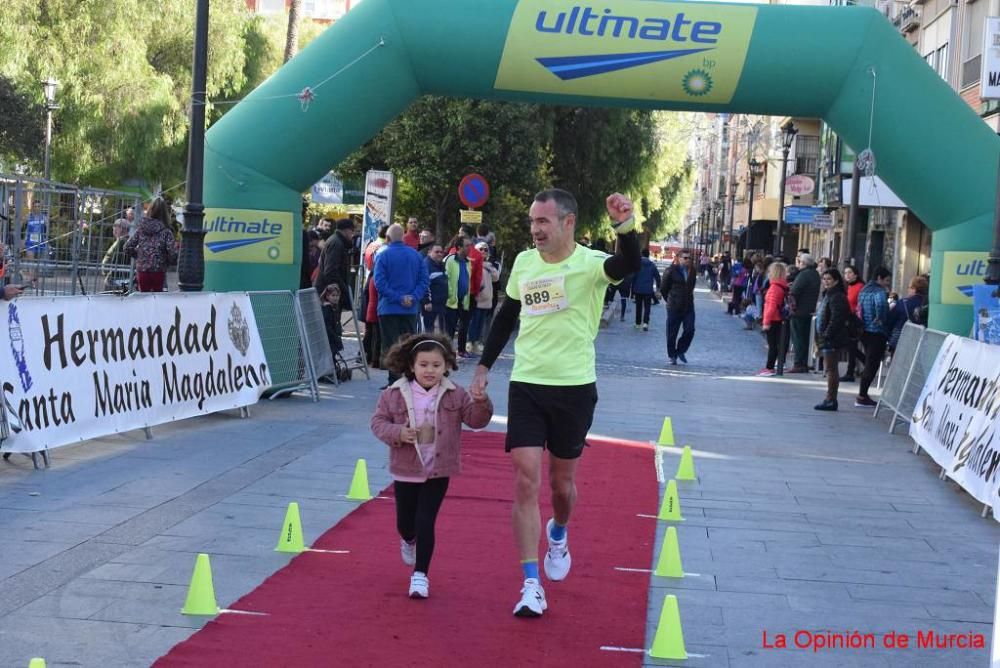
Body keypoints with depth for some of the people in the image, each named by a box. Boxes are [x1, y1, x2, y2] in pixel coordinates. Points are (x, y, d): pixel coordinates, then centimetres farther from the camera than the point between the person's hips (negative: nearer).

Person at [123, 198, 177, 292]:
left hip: (142, 271, 3)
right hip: (158, 272, -3)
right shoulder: (166, 232, -8)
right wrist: (167, 262, 5)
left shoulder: (141, 229, 1)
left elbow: (128, 248, 0)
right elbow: (173, 253, -15)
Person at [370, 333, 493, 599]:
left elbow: (475, 419, -6)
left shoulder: (455, 395, -4)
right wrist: (397, 433, -20)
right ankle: (409, 541, 52)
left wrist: (481, 403, -27)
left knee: (425, 521, -7)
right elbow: (378, 421, -1)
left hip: (438, 472, -1)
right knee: (404, 521, 15)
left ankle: (420, 574, 2)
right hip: (406, 470, 1)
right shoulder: (395, 395, -6)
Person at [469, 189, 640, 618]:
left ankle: (558, 534, 46)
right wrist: (484, 367, 14)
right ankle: (531, 586, -6)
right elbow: (506, 317, 16)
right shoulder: (523, 262, 4)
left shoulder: (589, 263, -11)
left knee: (562, 483, 11)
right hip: (526, 386, 2)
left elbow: (629, 265, -33)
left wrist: (625, 226, -51)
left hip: (575, 388, -2)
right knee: (525, 480, -9)